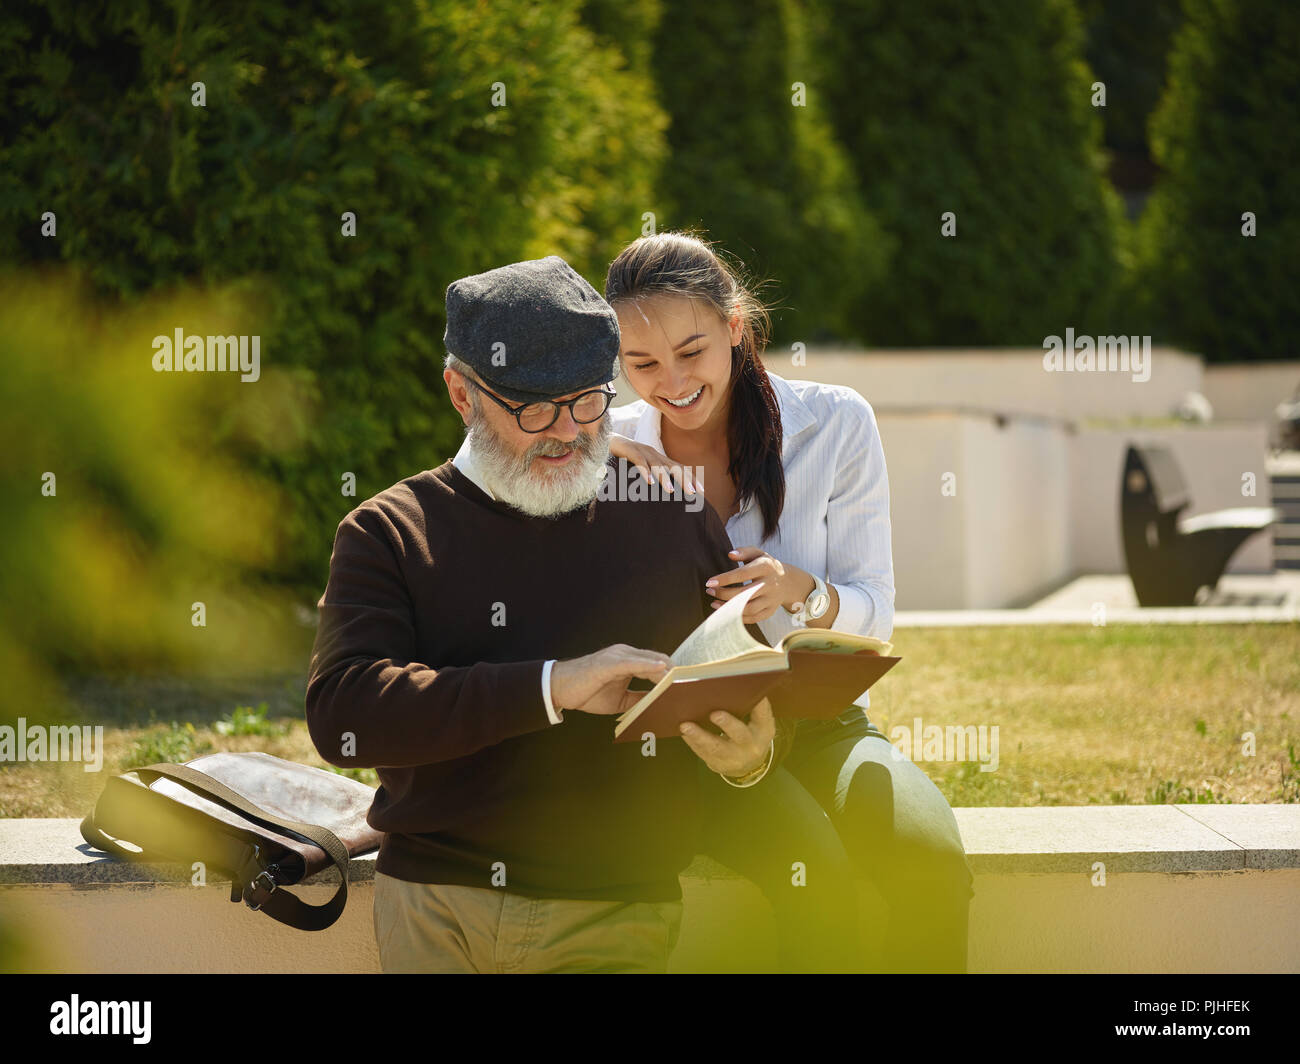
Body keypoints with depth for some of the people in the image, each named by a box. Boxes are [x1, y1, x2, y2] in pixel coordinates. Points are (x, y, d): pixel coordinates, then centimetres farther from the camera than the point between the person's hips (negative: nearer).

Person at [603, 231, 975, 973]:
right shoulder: (614, 447, 3)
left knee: (930, 857, -31)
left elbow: (875, 613, 0)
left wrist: (802, 593, -23)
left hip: (818, 718, 1)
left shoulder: (834, 423, 0)